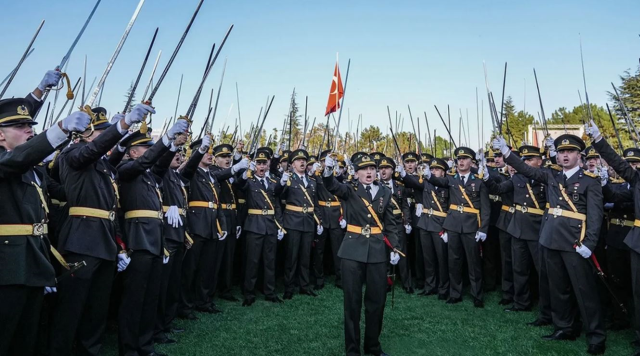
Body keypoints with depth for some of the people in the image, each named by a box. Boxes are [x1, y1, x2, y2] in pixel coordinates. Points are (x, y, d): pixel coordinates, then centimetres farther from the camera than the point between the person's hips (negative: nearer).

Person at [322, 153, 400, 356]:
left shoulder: (385, 192, 7)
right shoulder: (350, 190, -1)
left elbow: (390, 224, 10)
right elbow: (332, 186, -23)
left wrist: (395, 247, 1)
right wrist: (328, 172, -44)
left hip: (377, 251, 3)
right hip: (353, 250, -3)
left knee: (377, 300, 11)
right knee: (352, 300, 5)